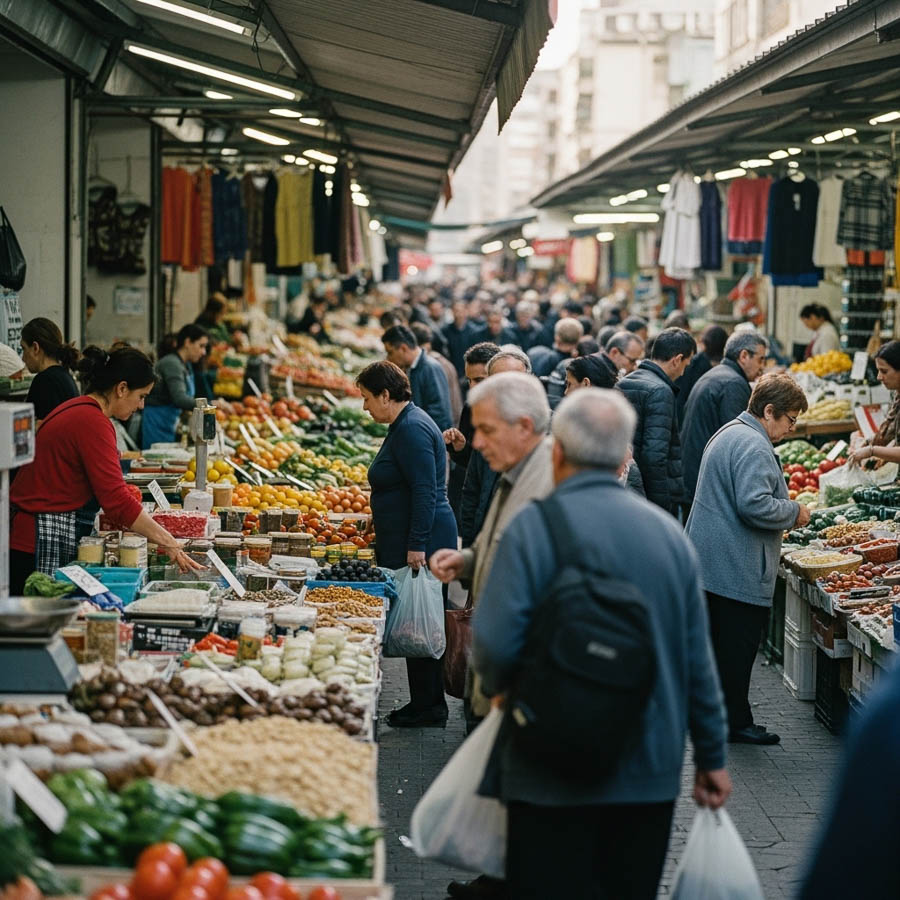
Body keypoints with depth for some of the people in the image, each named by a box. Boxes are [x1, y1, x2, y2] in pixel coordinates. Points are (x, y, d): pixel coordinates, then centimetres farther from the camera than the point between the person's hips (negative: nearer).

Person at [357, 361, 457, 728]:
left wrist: (417, 545, -24)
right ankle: (426, 704, 17)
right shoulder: (405, 425, 16)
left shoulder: (412, 429, -16)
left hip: (420, 545, -11)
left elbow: (425, 491, -22)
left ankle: (428, 708, 2)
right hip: (409, 542, 11)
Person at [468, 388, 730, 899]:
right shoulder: (669, 531, 3)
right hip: (653, 776, 4)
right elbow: (699, 660, 6)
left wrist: (499, 688, 5)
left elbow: (496, 644, -18)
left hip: (556, 777, -4)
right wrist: (713, 758, 16)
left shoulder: (535, 526, -10)